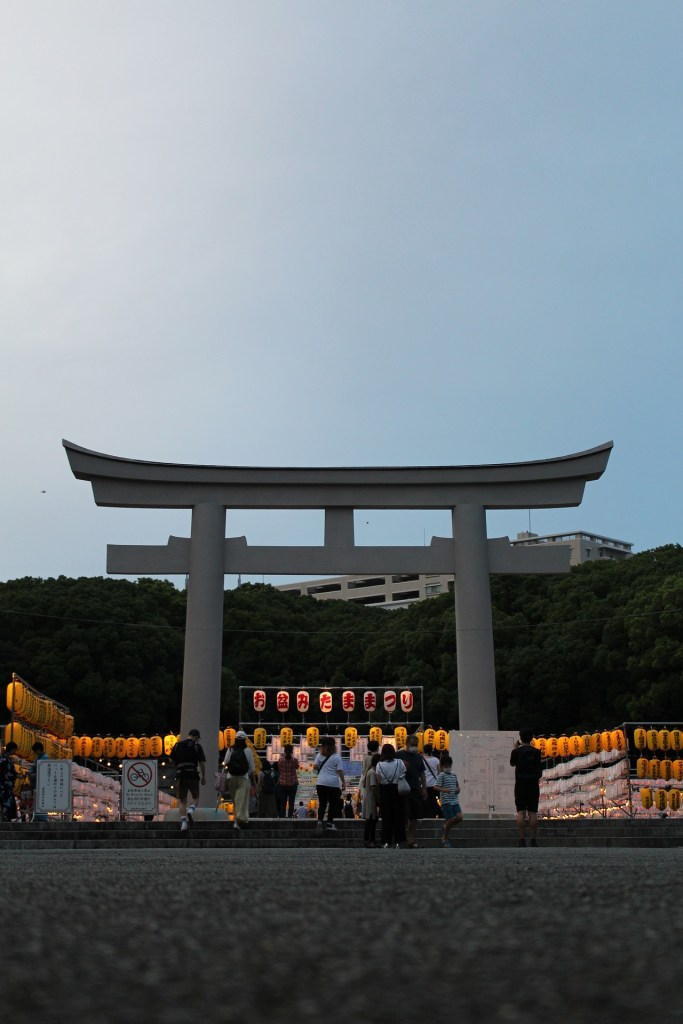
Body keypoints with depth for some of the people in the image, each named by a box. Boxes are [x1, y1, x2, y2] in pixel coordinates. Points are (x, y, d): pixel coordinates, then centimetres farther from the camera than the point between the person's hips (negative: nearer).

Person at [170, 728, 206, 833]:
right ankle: (191, 810, -15)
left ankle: (183, 822, -4)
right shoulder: (197, 746, 0)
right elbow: (202, 762, -5)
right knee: (196, 797, 14)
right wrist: (203, 777, 1)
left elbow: (172, 760, 14)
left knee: (182, 800, 7)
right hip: (193, 774, -3)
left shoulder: (178, 745, 11)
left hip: (181, 774, 3)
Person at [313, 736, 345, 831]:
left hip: (321, 783, 3)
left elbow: (315, 766, 4)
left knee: (322, 803, 7)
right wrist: (343, 782, -2)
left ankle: (320, 821, -11)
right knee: (333, 803, 9)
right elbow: (339, 771, -7)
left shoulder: (320, 755, 4)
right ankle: (330, 823, 10)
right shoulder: (337, 757, -5)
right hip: (334, 783, -3)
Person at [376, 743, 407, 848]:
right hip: (398, 790, 0)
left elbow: (379, 781, -6)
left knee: (386, 817, 7)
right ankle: (398, 841, 7)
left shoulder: (379, 765, -6)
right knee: (398, 816, 7)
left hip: (385, 791, 0)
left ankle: (386, 841, 5)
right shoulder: (399, 762, -5)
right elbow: (404, 775, -3)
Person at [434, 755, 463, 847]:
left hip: (455, 800, 6)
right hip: (446, 801, -6)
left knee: (459, 818, -4)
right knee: (450, 819, -5)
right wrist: (443, 790, -32)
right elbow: (436, 787, -15)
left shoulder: (454, 774, 13)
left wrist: (458, 788, 6)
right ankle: (444, 838, 14)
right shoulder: (441, 775, -8)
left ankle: (446, 825, 24)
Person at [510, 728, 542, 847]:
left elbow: (512, 763, 11)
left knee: (521, 812, -2)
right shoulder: (536, 752, 2)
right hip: (533, 784, 2)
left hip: (521, 784, -2)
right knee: (533, 813, 3)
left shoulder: (517, 751, -4)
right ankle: (533, 840, 1)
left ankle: (522, 839, -6)